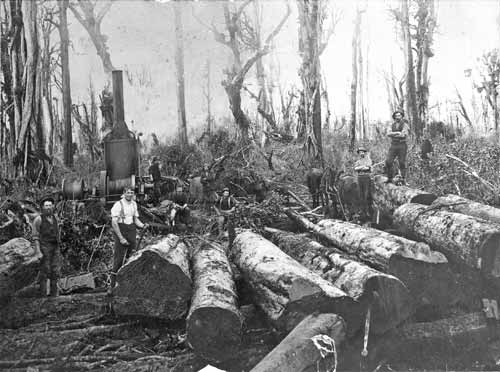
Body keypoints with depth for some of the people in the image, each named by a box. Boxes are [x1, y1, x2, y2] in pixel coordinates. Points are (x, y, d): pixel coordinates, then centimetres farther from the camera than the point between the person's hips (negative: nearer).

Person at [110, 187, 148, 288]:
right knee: (119, 258, -7)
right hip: (120, 231, -7)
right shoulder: (118, 205, -11)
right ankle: (113, 285, 0)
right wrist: (121, 238, -17)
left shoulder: (134, 204, 11)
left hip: (131, 231, 7)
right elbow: (114, 223, -14)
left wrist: (142, 225, -2)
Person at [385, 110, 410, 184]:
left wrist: (393, 135, -11)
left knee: (402, 163, -4)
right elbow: (388, 134, -1)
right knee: (388, 161, -5)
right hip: (393, 145, 4)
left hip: (402, 145, -4)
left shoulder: (405, 125, -2)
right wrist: (397, 133, -18)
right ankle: (390, 178, 3)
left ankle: (403, 179, 3)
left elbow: (404, 135, -18)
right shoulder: (393, 125, 14)